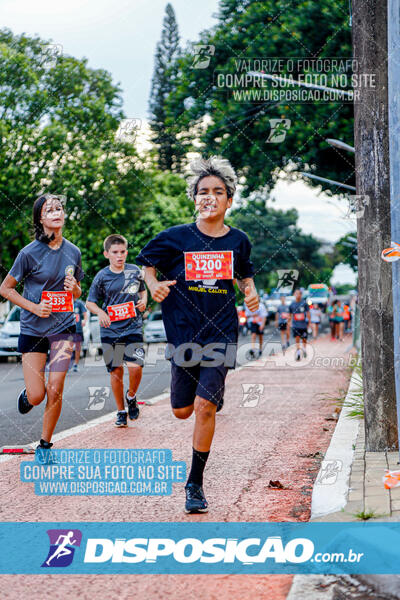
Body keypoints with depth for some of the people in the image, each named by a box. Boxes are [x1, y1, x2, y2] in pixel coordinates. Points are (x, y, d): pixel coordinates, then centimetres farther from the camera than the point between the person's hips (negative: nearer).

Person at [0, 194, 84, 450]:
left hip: (63, 328, 2)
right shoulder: (30, 253, -9)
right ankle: (26, 393, 34)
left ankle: (45, 444, 15)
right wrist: (34, 307, -13)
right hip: (33, 329, -2)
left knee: (55, 391, -4)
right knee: (36, 396, -3)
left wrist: (74, 288, -7)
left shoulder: (73, 252, 3)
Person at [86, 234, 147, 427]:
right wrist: (101, 312, -15)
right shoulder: (102, 277, -2)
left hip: (133, 327, 0)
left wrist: (143, 300, 0)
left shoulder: (135, 271, 3)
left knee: (135, 367, -16)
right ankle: (121, 412, 19)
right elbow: (90, 302, 4)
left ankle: (131, 396, 15)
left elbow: (143, 290, 22)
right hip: (110, 330, 0)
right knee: (116, 371, 4)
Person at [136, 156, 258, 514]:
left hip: (221, 333, -1)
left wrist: (250, 292, 1)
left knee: (205, 406, -13)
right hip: (184, 332, 1)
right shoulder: (176, 238, -3)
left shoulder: (238, 240, 3)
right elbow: (147, 263, 11)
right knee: (182, 411, 8)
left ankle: (195, 484, -1)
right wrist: (154, 285, -9)